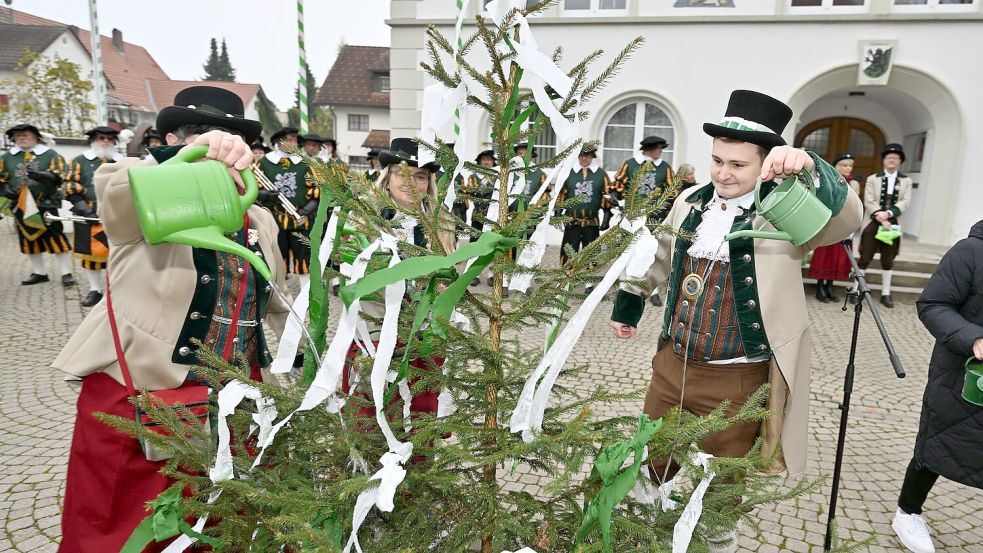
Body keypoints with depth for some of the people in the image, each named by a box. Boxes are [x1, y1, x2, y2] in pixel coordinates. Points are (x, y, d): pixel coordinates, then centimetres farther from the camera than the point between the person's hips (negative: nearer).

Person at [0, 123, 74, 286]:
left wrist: (39, 175, -27)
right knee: (30, 240, 11)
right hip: (22, 207, 5)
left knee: (57, 239, -6)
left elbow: (57, 177, -10)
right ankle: (39, 273, 21)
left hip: (46, 206, -4)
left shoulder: (50, 154, 0)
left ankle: (67, 273, -1)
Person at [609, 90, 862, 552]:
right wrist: (628, 303, 27)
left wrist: (809, 169, -47)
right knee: (650, 464, 22)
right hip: (672, 364, 5)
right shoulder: (691, 201, 3)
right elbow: (660, 257, 17)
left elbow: (847, 217, -29)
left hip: (738, 382, -4)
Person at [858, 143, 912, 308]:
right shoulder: (872, 179, 6)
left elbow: (905, 202, -2)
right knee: (865, 259, -1)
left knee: (888, 261, 7)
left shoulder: (906, 181, 9)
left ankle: (885, 294, 14)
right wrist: (881, 219, -16)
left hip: (893, 224, 2)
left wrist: (888, 213, -19)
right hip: (873, 223, -1)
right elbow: (869, 202, -4)